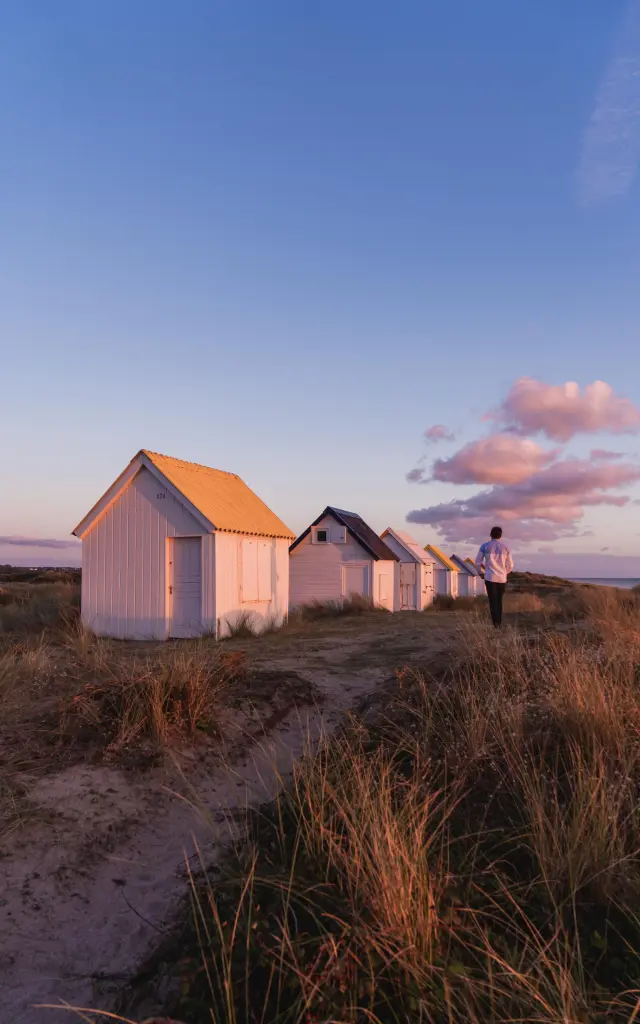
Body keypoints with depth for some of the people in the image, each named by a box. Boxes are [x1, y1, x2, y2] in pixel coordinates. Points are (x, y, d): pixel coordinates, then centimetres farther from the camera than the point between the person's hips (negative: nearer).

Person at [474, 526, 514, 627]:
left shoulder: (485, 546, 0)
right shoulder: (505, 547, 5)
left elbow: (477, 562, 2)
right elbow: (510, 566, 9)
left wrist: (481, 573, 20)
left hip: (490, 577, -2)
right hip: (502, 578, 2)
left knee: (493, 602, -1)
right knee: (499, 601, 17)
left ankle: (496, 625, -14)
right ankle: (499, 623, 18)